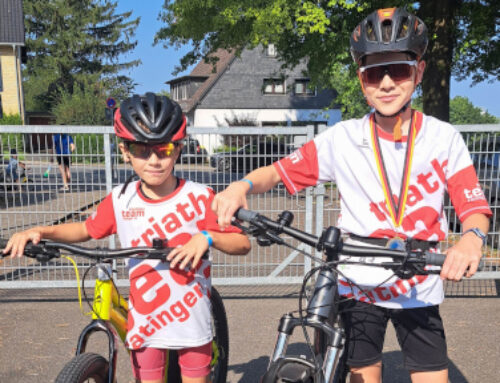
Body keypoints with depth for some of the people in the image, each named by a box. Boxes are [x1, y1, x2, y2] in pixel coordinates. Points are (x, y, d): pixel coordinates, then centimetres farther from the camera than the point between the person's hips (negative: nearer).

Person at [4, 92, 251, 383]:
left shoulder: (199, 197, -15)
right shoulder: (120, 200, -8)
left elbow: (243, 244, -13)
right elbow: (87, 229, 9)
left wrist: (207, 237, -31)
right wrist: (41, 231, -5)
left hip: (192, 323, -2)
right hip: (145, 322, 2)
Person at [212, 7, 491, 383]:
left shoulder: (443, 138, -6)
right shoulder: (343, 138, -9)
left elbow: (475, 206, -8)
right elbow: (279, 171, -7)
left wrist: (472, 238, -31)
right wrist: (242, 185, -27)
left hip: (419, 289, 1)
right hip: (359, 287, 0)